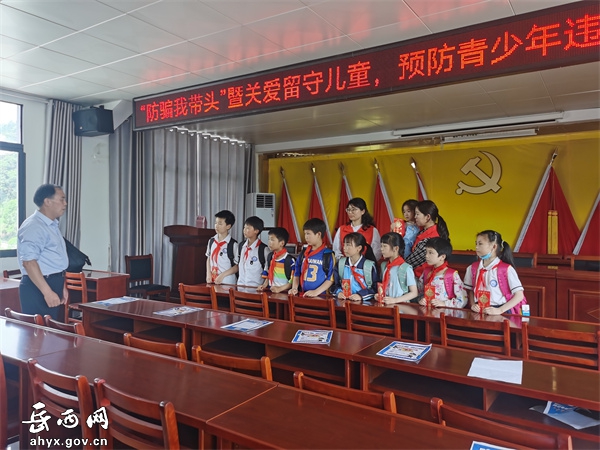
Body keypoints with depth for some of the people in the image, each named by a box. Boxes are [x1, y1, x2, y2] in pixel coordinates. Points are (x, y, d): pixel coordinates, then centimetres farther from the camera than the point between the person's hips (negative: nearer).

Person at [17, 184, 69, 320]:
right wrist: (48, 292, -27)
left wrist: (61, 287, 24)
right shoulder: (33, 227, -16)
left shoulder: (52, 225, 15)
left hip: (53, 283, 10)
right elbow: (29, 262, -24)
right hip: (38, 288, -10)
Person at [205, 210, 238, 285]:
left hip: (227, 282, -5)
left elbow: (237, 266, -8)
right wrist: (208, 274, 4)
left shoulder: (233, 244, -10)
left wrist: (222, 275, -15)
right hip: (212, 281, 5)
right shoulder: (211, 241, 8)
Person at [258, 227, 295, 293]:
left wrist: (280, 289, -16)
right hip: (270, 291, 5)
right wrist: (264, 285, 8)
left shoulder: (290, 260, -10)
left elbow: (293, 280, -9)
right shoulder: (270, 256, 13)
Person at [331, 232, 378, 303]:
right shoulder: (340, 263, 12)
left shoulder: (370, 266, -2)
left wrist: (361, 295, -16)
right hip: (343, 301, 3)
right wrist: (338, 292, -6)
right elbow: (335, 283, 14)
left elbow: (375, 288, -4)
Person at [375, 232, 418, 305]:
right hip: (385, 303, 4)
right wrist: (379, 295, 2)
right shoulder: (384, 265, 9)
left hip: (401, 305, -4)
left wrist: (395, 300, -14)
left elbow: (414, 293, -7)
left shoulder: (406, 268, -10)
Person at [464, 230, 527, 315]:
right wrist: (473, 305, -1)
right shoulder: (473, 268, 8)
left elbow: (519, 295, -7)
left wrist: (499, 310, -12)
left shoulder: (506, 269, -6)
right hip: (479, 313, 3)